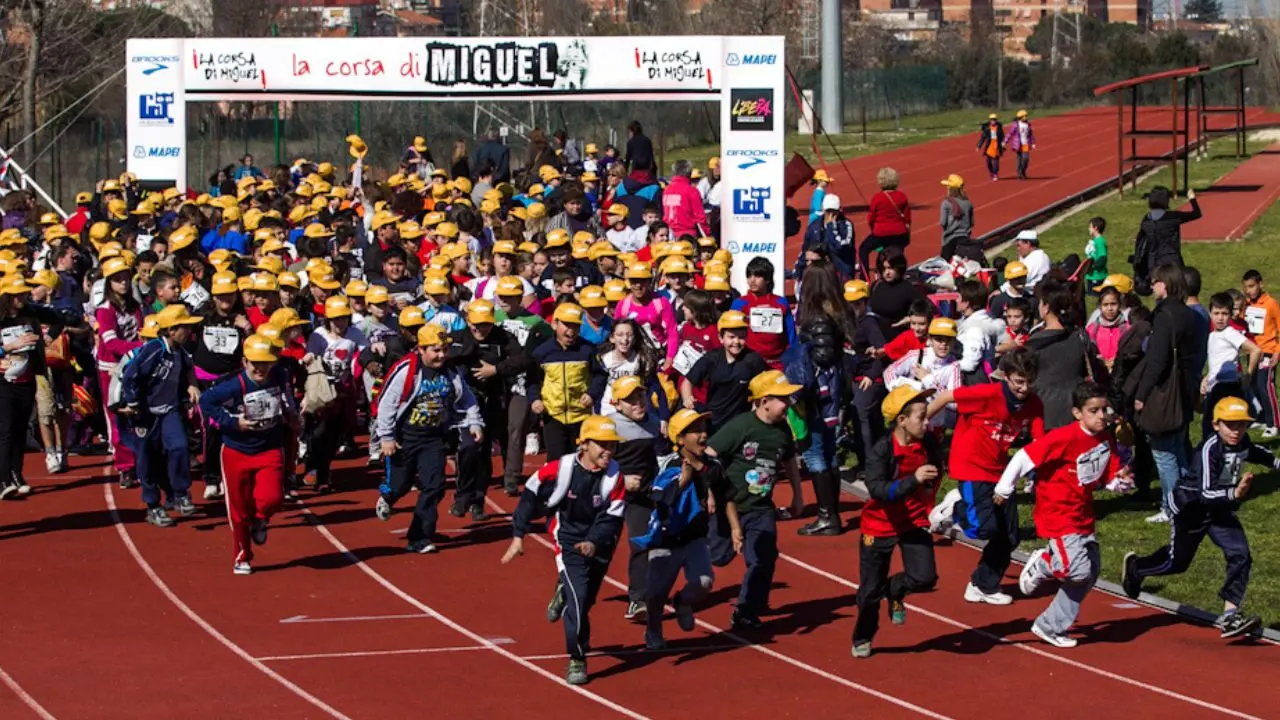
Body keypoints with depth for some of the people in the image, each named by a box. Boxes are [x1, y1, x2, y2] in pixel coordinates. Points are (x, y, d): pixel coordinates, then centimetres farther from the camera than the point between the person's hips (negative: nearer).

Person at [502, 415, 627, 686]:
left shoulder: (614, 476, -16)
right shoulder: (559, 468, -20)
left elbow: (612, 518, -16)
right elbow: (530, 496, -7)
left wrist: (594, 543, -34)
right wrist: (518, 536, -5)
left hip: (599, 544, 3)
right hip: (568, 539, -3)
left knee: (585, 599, 18)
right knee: (578, 597, -16)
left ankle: (564, 593, 55)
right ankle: (577, 660, -4)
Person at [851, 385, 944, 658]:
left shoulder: (931, 444, -10)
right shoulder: (881, 451, -24)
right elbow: (878, 490, -36)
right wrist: (913, 480, -45)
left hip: (915, 522, 3)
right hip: (880, 525, -3)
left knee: (924, 578, -15)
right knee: (871, 589, 5)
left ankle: (894, 590, 21)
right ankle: (862, 639, 31)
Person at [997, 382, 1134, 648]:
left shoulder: (1106, 440, 1)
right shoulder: (1064, 438, -22)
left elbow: (1112, 478, 8)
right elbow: (1025, 457, -20)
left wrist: (1122, 481, -16)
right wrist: (1004, 488, -15)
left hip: (1083, 514, 8)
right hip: (1057, 513, -8)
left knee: (1091, 571, 10)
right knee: (1078, 570, -21)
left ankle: (1051, 626, 23)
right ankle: (1042, 566, 12)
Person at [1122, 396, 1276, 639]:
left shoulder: (1242, 442, -8)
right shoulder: (1210, 449, -32)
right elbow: (1206, 494, -37)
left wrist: (1275, 462, 13)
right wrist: (1234, 493, -51)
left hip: (1221, 510, 6)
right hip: (1191, 507, -6)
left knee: (1240, 557, -12)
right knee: (1177, 562, 12)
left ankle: (1229, 615, -11)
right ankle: (1135, 567, 43)